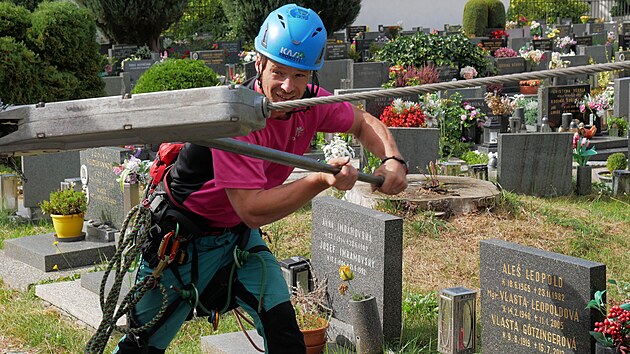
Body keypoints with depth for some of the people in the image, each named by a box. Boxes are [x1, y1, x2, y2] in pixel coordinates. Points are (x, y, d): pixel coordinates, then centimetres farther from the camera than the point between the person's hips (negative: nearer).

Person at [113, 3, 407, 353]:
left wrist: (392, 159, -12)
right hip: (184, 238, -5)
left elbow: (363, 123, 7)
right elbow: (252, 211, -35)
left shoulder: (310, 103, -13)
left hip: (238, 234, 6)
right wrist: (321, 179, -40)